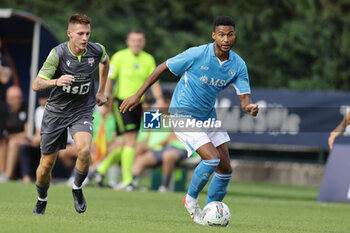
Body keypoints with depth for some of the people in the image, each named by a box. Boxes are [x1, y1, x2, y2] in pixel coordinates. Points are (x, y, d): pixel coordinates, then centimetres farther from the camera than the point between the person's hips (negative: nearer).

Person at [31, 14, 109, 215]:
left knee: (84, 150, -27)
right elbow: (36, 85, -22)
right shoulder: (58, 53, -19)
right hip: (56, 111, -1)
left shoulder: (97, 50, -9)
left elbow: (105, 61, 19)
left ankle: (77, 188, 1)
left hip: (82, 111, 1)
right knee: (46, 164, 4)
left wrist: (101, 91, 19)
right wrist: (56, 81, -41)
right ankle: (42, 200, 33)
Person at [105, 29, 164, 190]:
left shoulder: (148, 59, 8)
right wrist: (106, 102, -6)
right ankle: (127, 179, -13)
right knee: (131, 140, -15)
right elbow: (109, 79, -2)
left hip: (137, 103, 5)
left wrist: (159, 99, -8)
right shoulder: (119, 57, -5)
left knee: (126, 143, 8)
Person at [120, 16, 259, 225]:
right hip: (184, 116, -6)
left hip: (208, 116, 6)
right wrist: (138, 96, -7)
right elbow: (163, 68, -9)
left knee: (225, 170, 3)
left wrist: (249, 107, -34)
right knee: (212, 158, -22)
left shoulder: (238, 65, -6)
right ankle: (191, 199, 3)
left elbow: (245, 98, -8)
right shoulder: (197, 54, -20)